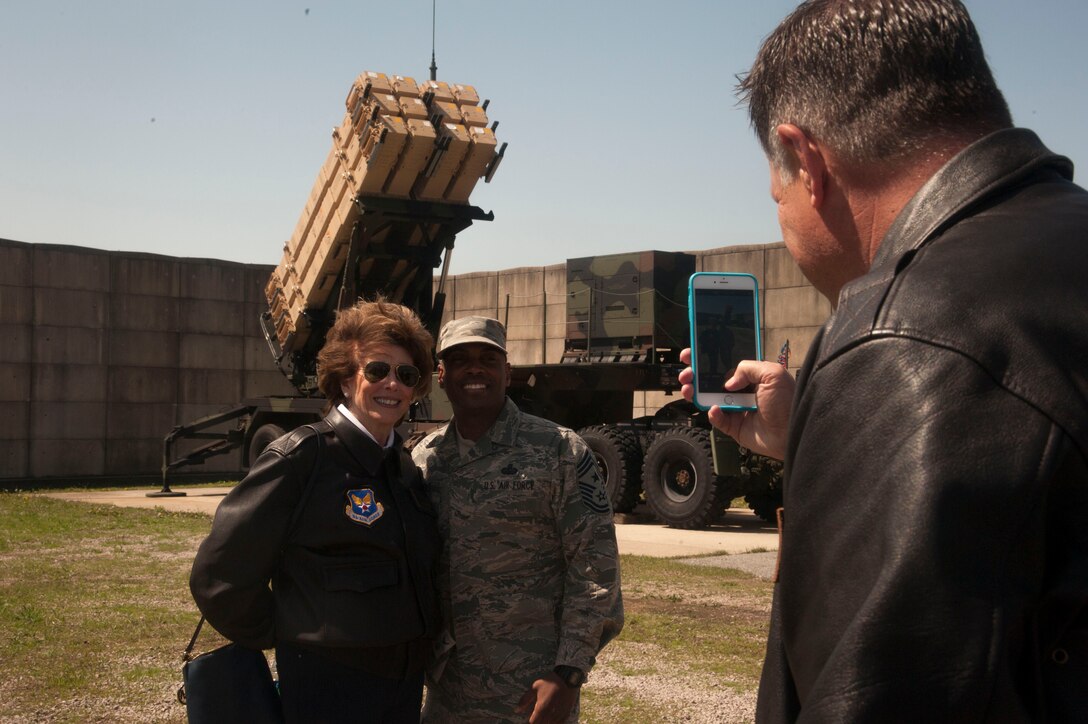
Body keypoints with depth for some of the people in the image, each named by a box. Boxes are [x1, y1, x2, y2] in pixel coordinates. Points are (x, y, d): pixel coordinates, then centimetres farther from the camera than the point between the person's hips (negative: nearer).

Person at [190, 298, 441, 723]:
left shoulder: (407, 469, 8)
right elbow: (219, 575, -14)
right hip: (329, 686, -7)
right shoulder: (302, 458, -13)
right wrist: (283, 640, -5)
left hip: (406, 684, 7)